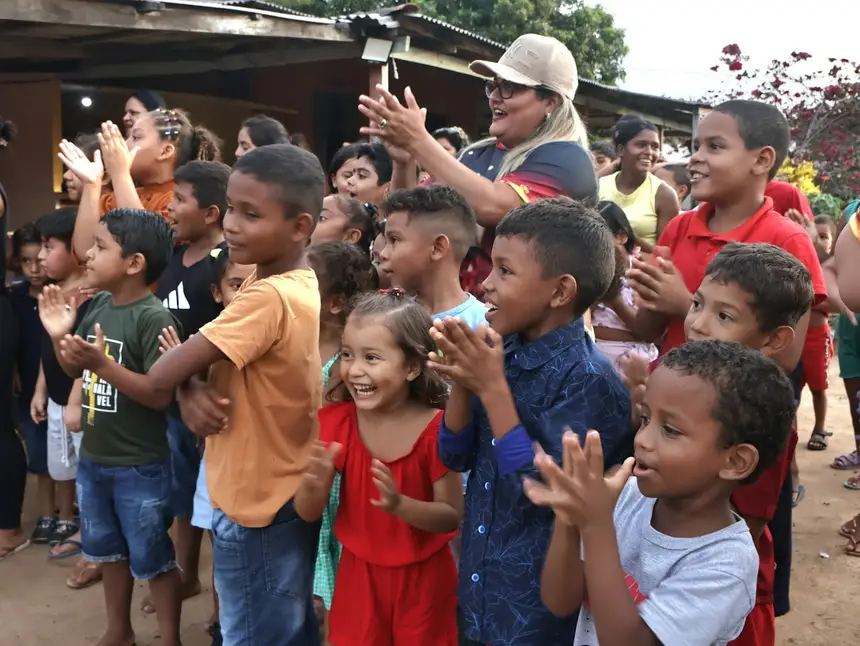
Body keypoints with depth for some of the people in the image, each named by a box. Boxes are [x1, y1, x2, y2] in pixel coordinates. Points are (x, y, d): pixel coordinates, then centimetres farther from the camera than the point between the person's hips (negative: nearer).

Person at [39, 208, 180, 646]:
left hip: (140, 468, -8)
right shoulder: (98, 305, 2)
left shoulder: (153, 317, -21)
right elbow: (78, 373, 13)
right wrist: (59, 338, -3)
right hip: (93, 458, 8)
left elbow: (161, 395, -26)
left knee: (152, 560, 8)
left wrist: (104, 365, -32)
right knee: (108, 550, 23)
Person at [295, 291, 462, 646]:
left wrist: (399, 504, -31)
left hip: (422, 577, -2)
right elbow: (308, 513, -8)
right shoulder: (336, 421, -10)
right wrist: (314, 483, -30)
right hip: (359, 572, 3)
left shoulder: (436, 428, -19)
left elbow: (452, 516, -14)